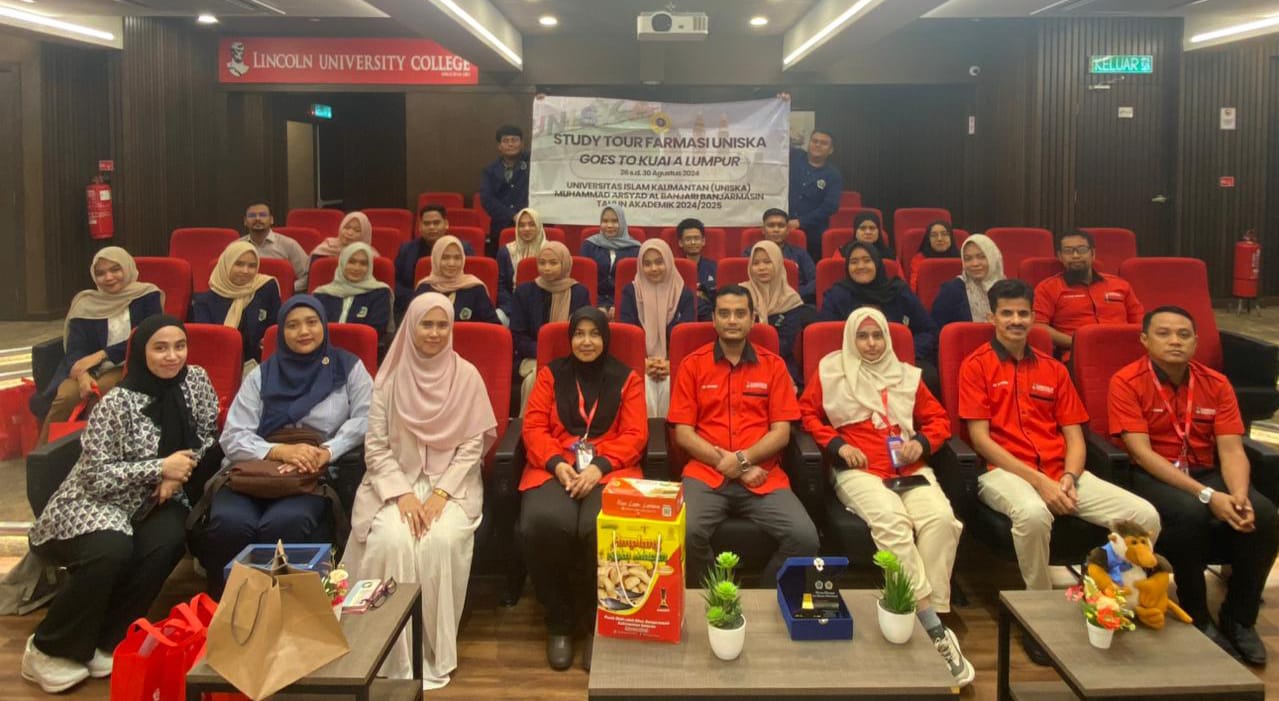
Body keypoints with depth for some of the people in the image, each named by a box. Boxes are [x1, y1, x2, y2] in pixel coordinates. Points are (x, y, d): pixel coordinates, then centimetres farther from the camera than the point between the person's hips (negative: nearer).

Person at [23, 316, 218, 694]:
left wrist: (179, 472, -12)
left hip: (143, 505, 5)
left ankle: (104, 641, -9)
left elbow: (208, 437, 6)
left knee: (170, 538, -28)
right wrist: (161, 467, -23)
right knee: (113, 550, -34)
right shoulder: (117, 402, -19)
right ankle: (48, 650, -9)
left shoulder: (196, 380, -4)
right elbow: (96, 476, -20)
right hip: (89, 504, -4)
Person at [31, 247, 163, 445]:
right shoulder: (87, 304, 8)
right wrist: (83, 374, -24)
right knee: (66, 394, -28)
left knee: (95, 395, -33)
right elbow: (75, 348, -1)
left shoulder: (148, 296, 1)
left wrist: (102, 354, -15)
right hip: (94, 369, 3)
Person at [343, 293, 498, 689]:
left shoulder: (467, 376, -1)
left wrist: (441, 494, -15)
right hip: (397, 480, 1)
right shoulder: (390, 377, 0)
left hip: (452, 482, -1)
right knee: (391, 540, -29)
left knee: (442, 540, -31)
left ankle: (435, 648, -14)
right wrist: (403, 494, -15)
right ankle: (398, 653, -15)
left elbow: (473, 444, -3)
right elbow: (375, 446, -1)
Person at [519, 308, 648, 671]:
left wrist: (599, 466, -14)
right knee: (544, 524, -33)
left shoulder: (627, 379, 14)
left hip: (609, 470, -1)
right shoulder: (550, 374, 17)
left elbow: (635, 435, 3)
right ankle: (558, 622, -11)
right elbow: (533, 427, 7)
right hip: (554, 468, 1)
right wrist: (557, 464, -12)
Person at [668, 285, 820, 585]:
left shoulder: (773, 365, 10)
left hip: (763, 477, 1)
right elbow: (683, 433, 3)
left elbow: (781, 432, 4)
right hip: (706, 473, -1)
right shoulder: (692, 365, 8)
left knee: (804, 537, -23)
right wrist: (723, 462, -10)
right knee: (684, 533, -31)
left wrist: (742, 459, -11)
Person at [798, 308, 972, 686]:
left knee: (941, 519, -30)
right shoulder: (831, 371, 14)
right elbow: (807, 413, 13)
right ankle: (933, 627, -33)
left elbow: (939, 419, 22)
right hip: (859, 471, -3)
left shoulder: (906, 375, 22)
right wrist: (836, 444, -3)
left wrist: (922, 442, 0)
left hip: (911, 469, 3)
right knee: (892, 522, -35)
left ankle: (929, 615, -24)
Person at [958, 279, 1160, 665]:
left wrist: (1068, 479, -9)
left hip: (1060, 474, 5)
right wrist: (1038, 480, -15)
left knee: (1145, 516, -16)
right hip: (1005, 471, -5)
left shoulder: (1053, 369, 17)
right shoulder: (976, 366, 2)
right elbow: (980, 438, -7)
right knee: (1033, 514, -40)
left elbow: (1074, 437, 13)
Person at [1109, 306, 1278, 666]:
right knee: (1189, 512, -35)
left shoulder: (1216, 384, 4)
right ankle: (1198, 619, -13)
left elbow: (1231, 450, -3)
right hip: (1152, 476, -4)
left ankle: (1239, 619, -4)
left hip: (1205, 473, 4)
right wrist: (1207, 495, -25)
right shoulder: (1127, 382, -9)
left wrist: (1239, 497, -25)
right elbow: (1141, 451, -17)